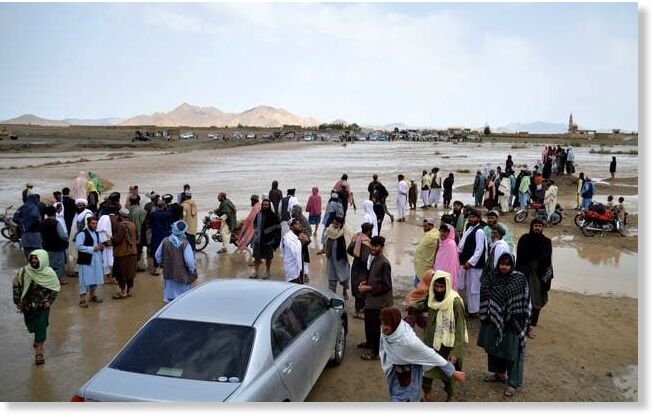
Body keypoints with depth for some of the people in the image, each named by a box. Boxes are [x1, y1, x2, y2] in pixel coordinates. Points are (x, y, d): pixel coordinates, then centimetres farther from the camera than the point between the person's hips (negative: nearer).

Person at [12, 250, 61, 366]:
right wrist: (18, 302, -2)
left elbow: (56, 288, -3)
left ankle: (39, 352, 2)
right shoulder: (23, 272, -11)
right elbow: (16, 286, 0)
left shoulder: (49, 273, -14)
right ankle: (38, 339, 49)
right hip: (28, 305, 2)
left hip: (43, 305, -2)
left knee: (41, 327, -6)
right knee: (31, 326, 17)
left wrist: (50, 301, -11)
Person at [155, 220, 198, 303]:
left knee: (169, 285, 24)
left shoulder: (165, 241, -9)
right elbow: (189, 260, -22)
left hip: (169, 272, 4)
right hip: (182, 274, -4)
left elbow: (157, 255, 3)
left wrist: (161, 263, 22)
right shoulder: (185, 243, -22)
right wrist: (192, 270, -4)